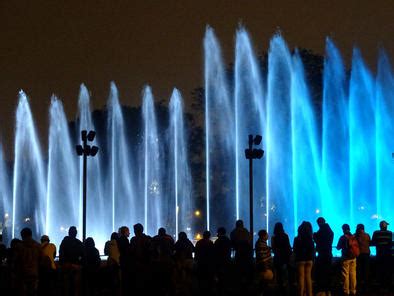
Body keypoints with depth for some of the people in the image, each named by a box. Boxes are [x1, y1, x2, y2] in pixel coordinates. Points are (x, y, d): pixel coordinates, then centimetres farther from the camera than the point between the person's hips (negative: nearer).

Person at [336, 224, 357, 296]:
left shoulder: (343, 237, -9)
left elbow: (338, 247, -1)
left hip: (346, 258, -4)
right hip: (353, 258, 4)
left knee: (346, 275, 0)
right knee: (353, 274, 8)